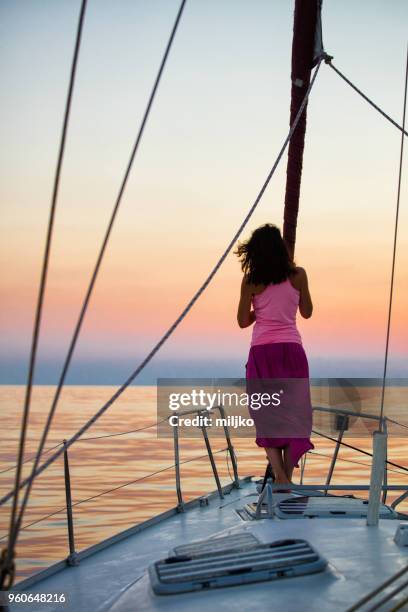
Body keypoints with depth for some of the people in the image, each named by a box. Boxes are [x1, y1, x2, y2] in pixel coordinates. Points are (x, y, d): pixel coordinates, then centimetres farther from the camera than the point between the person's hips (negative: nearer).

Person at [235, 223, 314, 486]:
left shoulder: (251, 280, -1)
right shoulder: (298, 275, 0)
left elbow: (243, 321, 2)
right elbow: (307, 312, 12)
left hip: (262, 351, 0)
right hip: (291, 349, 0)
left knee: (267, 412, 5)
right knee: (294, 412, 9)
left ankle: (279, 475, -8)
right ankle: (287, 476, 9)